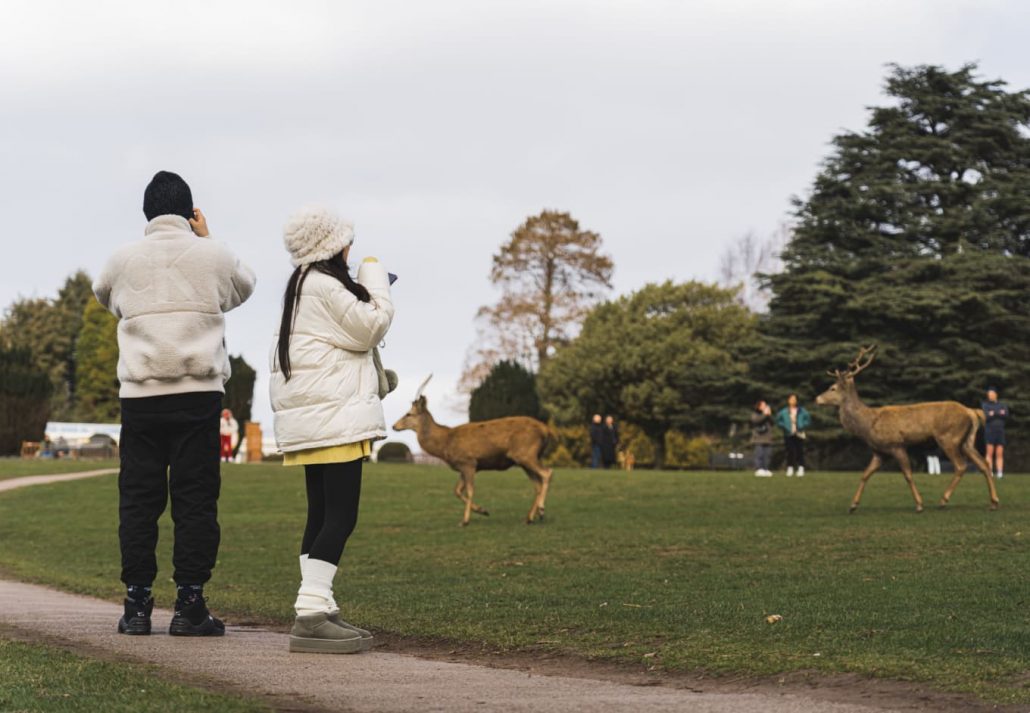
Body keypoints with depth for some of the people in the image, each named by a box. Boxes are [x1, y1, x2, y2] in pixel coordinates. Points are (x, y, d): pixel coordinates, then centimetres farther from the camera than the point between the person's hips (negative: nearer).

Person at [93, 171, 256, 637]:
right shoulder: (214, 257, 2)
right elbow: (244, 287, 23)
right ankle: (189, 604, -1)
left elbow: (103, 295, 26)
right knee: (196, 499, 1)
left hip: (141, 396, 1)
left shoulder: (124, 259, 4)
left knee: (138, 499, 6)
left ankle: (137, 604, 4)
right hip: (199, 393, -1)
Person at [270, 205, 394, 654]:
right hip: (334, 416, -11)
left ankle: (317, 611, 8)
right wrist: (374, 278, 3)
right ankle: (311, 612, -19)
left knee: (322, 515, 9)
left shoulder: (300, 287, 19)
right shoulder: (326, 285, -12)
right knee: (341, 516, -13)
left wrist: (369, 286, 17)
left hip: (310, 421, 11)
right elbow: (371, 327, -10)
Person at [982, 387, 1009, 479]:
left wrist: (993, 414, -15)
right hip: (989, 431, -3)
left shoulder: (1002, 405, 14)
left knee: (1000, 454, -2)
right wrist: (999, 413, -14)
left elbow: (1006, 414, -6)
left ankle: (1000, 472, -3)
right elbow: (986, 416, -11)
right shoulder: (985, 405, 7)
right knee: (990, 452, -10)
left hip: (1000, 431, 3)